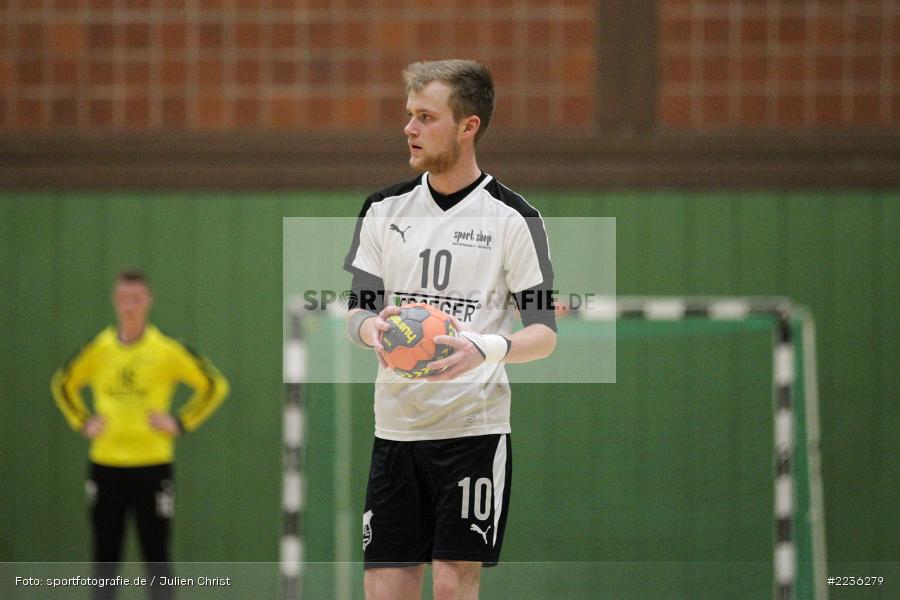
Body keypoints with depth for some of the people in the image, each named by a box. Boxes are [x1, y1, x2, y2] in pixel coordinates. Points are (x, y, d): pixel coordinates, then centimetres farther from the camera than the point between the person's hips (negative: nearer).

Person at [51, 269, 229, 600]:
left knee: (156, 554, 0)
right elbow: (63, 384, 19)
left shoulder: (167, 350, -5)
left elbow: (215, 385, 1)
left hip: (152, 464, -2)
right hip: (105, 464, 3)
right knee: (105, 556, 8)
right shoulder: (97, 349, 3)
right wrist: (83, 422, 7)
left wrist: (181, 423, -5)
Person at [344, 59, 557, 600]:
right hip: (396, 427, 4)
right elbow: (357, 311, 10)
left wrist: (488, 348, -25)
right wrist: (372, 329, -15)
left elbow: (544, 332, -4)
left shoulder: (512, 218, -3)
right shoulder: (384, 210, 10)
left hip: (474, 427, -4)